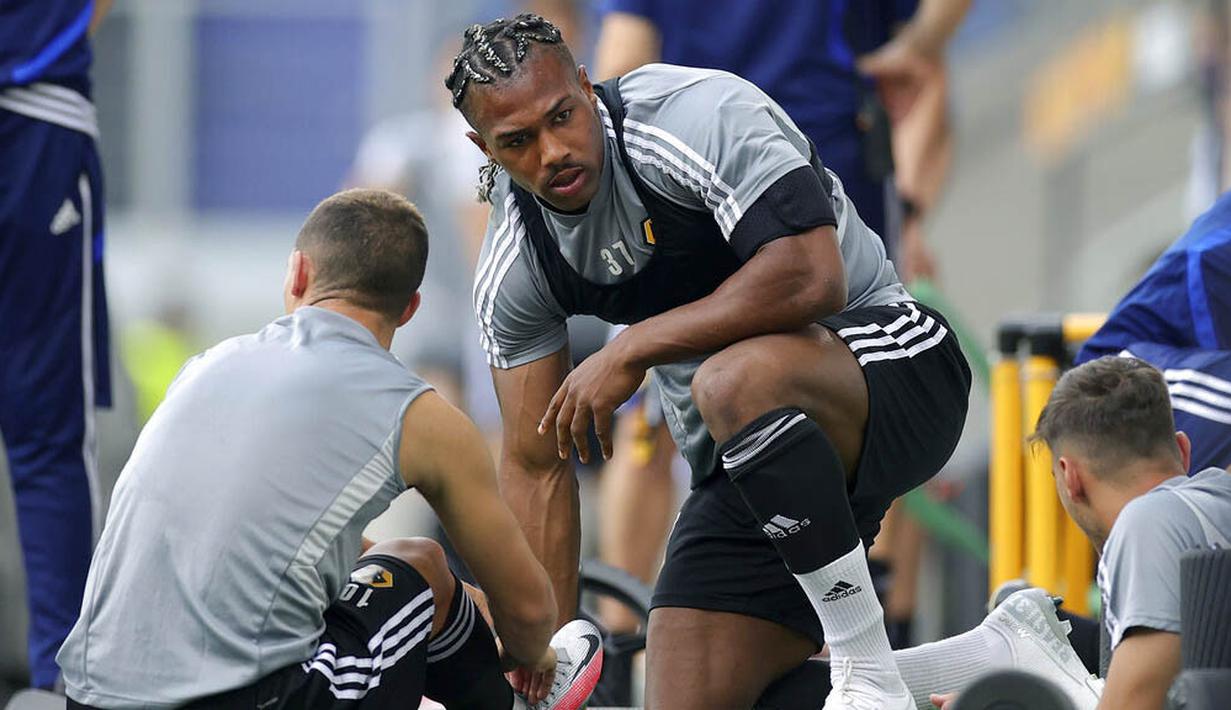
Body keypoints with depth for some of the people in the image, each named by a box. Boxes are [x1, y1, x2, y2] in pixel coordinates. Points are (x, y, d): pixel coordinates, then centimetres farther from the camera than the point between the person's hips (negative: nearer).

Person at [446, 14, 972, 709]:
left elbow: (810, 277, -32)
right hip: (740, 466, 7)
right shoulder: (512, 269, 0)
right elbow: (535, 466, 7)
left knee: (734, 380, -40)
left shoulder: (699, 116, -20)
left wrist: (630, 352, -25)